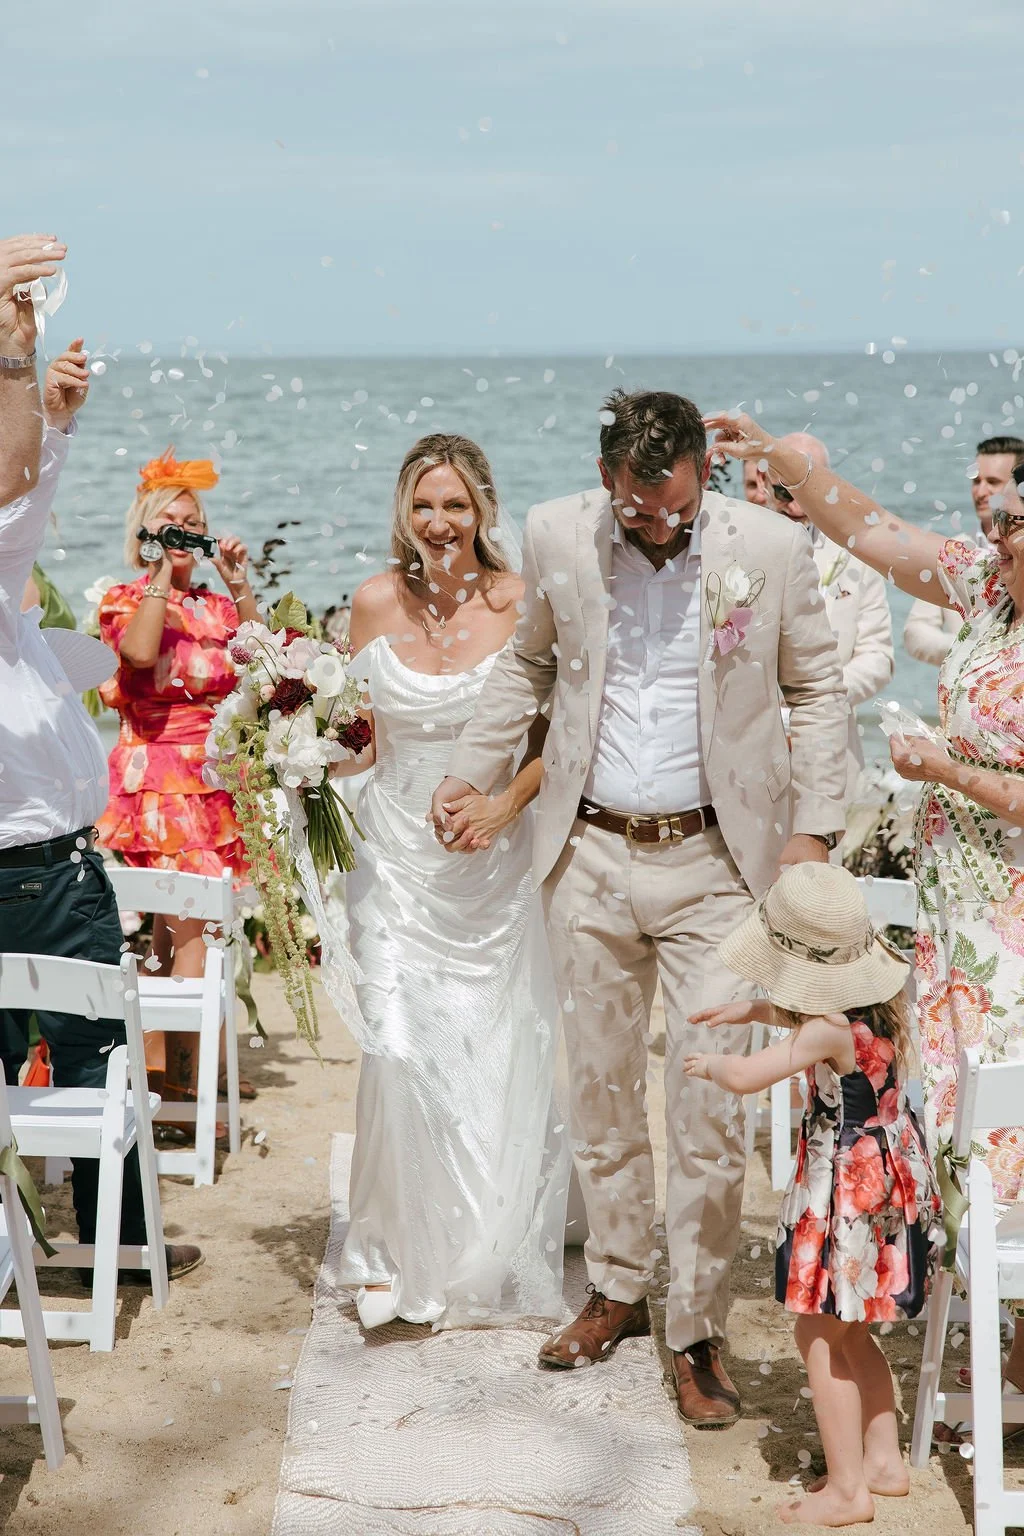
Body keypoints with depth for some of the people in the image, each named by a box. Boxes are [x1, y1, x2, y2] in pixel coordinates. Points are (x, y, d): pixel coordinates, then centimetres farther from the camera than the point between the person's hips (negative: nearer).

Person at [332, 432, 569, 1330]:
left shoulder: (523, 603, -8)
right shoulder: (377, 603, -1)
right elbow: (361, 733, 10)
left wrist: (507, 805, -17)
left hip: (495, 853, -1)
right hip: (398, 849, 1)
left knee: (496, 1054, 7)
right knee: (397, 1047, -8)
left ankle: (494, 1253, 27)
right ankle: (397, 1254, 7)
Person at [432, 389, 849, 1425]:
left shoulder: (771, 548, -6)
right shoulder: (556, 537, 0)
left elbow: (818, 690, 5)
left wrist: (814, 827, -2)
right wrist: (472, 768, 12)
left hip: (714, 862, -2)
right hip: (589, 855, 3)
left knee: (707, 1105, -4)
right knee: (599, 1088, 12)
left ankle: (697, 1333, 9)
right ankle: (616, 1290, 29)